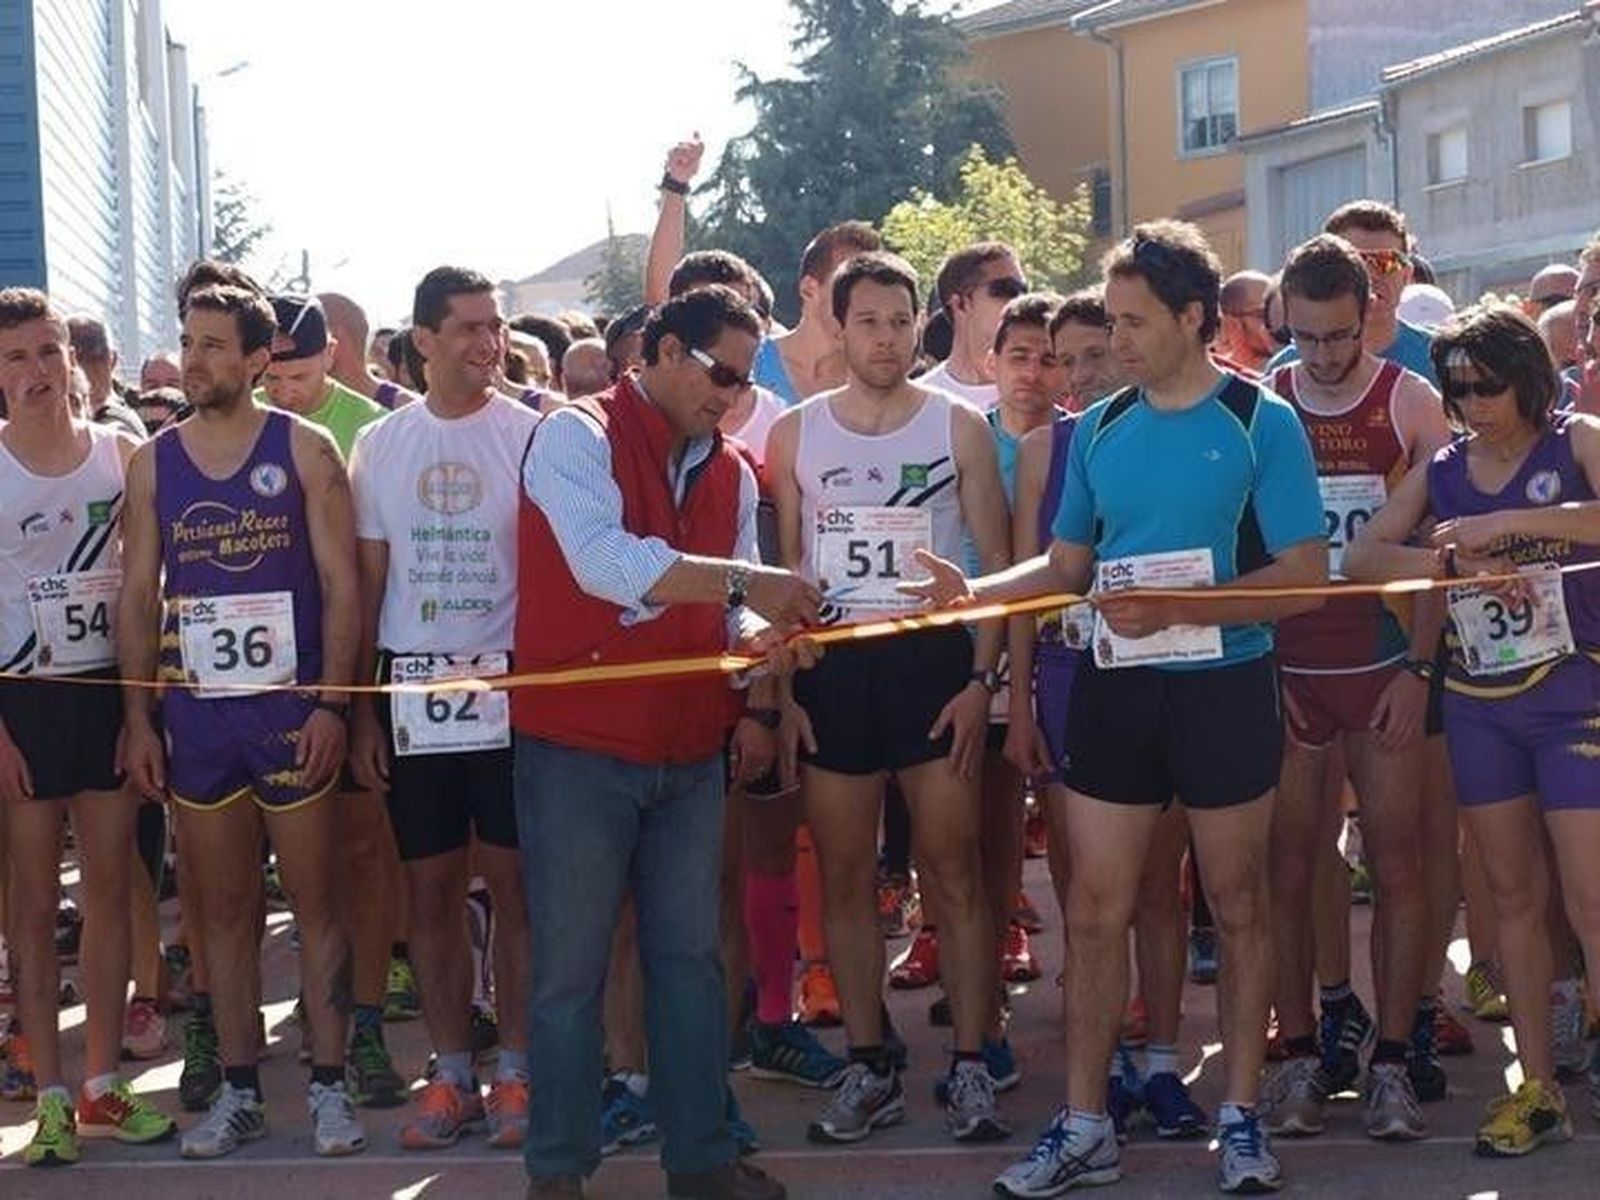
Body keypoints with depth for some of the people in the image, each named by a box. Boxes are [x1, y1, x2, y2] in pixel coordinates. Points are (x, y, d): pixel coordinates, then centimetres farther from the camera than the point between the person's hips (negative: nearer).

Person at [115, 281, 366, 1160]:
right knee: (224, 908, 9)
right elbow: (138, 597, 8)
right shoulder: (153, 464, 7)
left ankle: (328, 1086, 9)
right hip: (195, 713, 3)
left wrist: (331, 702, -10)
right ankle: (238, 1089, 16)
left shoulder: (304, 451, -1)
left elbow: (341, 584, -3)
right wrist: (138, 718, 3)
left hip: (292, 708, -3)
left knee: (314, 903, 2)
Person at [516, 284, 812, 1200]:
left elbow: (729, 611, 10)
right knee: (571, 966, 2)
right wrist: (744, 583, -32)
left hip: (690, 752, 6)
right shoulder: (576, 437, -10)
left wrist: (759, 635, -14)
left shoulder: (732, 472, 11)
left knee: (691, 956, 11)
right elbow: (604, 560, -27)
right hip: (580, 748, -6)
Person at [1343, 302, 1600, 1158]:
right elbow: (1361, 557, 0)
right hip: (1478, 703, 5)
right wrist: (1454, 560, -15)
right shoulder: (1442, 468, 7)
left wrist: (1505, 521, -28)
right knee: (1513, 895, 9)